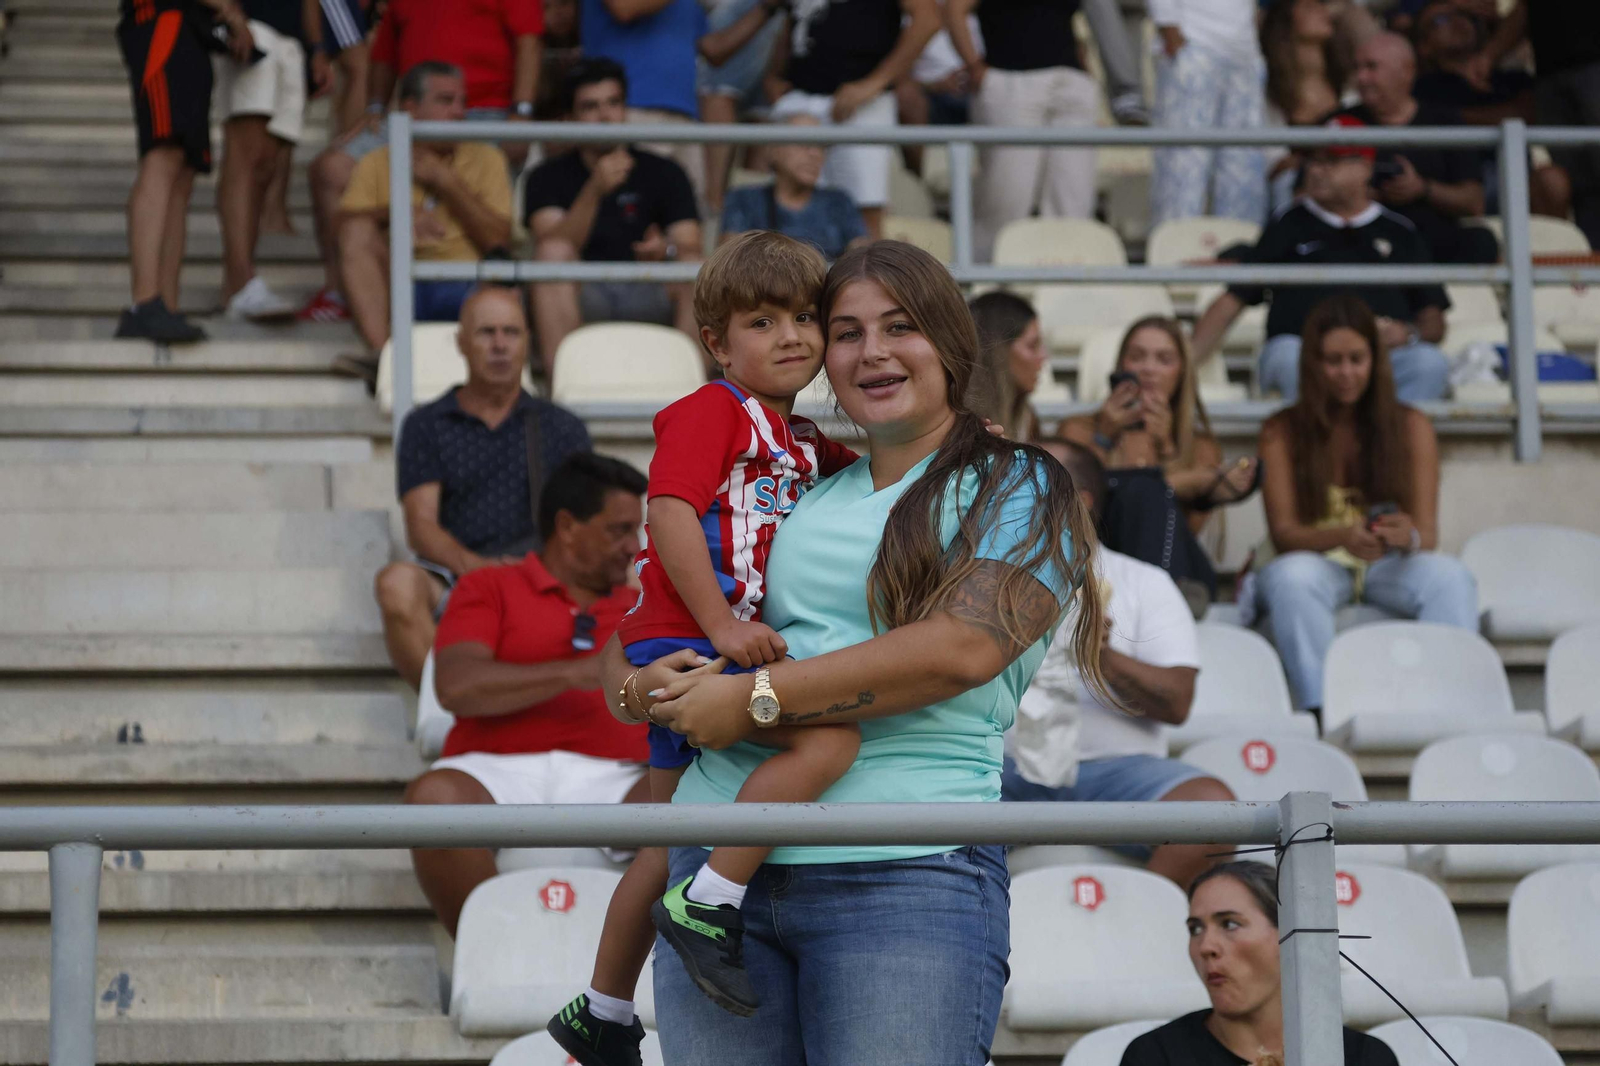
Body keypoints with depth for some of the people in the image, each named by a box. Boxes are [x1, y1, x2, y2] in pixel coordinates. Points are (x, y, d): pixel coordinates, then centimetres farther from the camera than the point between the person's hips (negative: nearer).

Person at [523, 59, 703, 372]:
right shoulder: (549, 178, 8)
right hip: (582, 301, -1)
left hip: (649, 303, 1)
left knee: (696, 271, -26)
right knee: (552, 253, -28)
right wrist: (594, 191, -24)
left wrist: (667, 251, -25)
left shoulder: (664, 174, 13)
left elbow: (691, 249, 0)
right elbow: (552, 250, -11)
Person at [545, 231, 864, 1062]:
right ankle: (708, 905, -25)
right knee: (830, 735, -28)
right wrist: (722, 626, -25)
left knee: (669, 849, 17)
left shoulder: (804, 442, 19)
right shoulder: (712, 411, -6)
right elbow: (671, 510, -17)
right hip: (684, 642, -10)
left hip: (734, 644, 10)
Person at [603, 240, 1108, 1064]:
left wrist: (758, 698, -10)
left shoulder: (1016, 490, 6)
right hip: (718, 862, 5)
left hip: (905, 877, -5)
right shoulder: (802, 493, 21)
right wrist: (639, 690, 1)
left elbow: (962, 648, -10)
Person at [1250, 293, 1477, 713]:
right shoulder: (1282, 432, 5)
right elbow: (1283, 532, -6)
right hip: (1318, 564, -1)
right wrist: (1343, 537, -28)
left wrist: (1409, 537, -26)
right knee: (1291, 576, -38)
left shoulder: (1410, 426, 8)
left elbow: (1428, 534, 1)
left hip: (1389, 568, 1)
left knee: (1450, 576, -32)